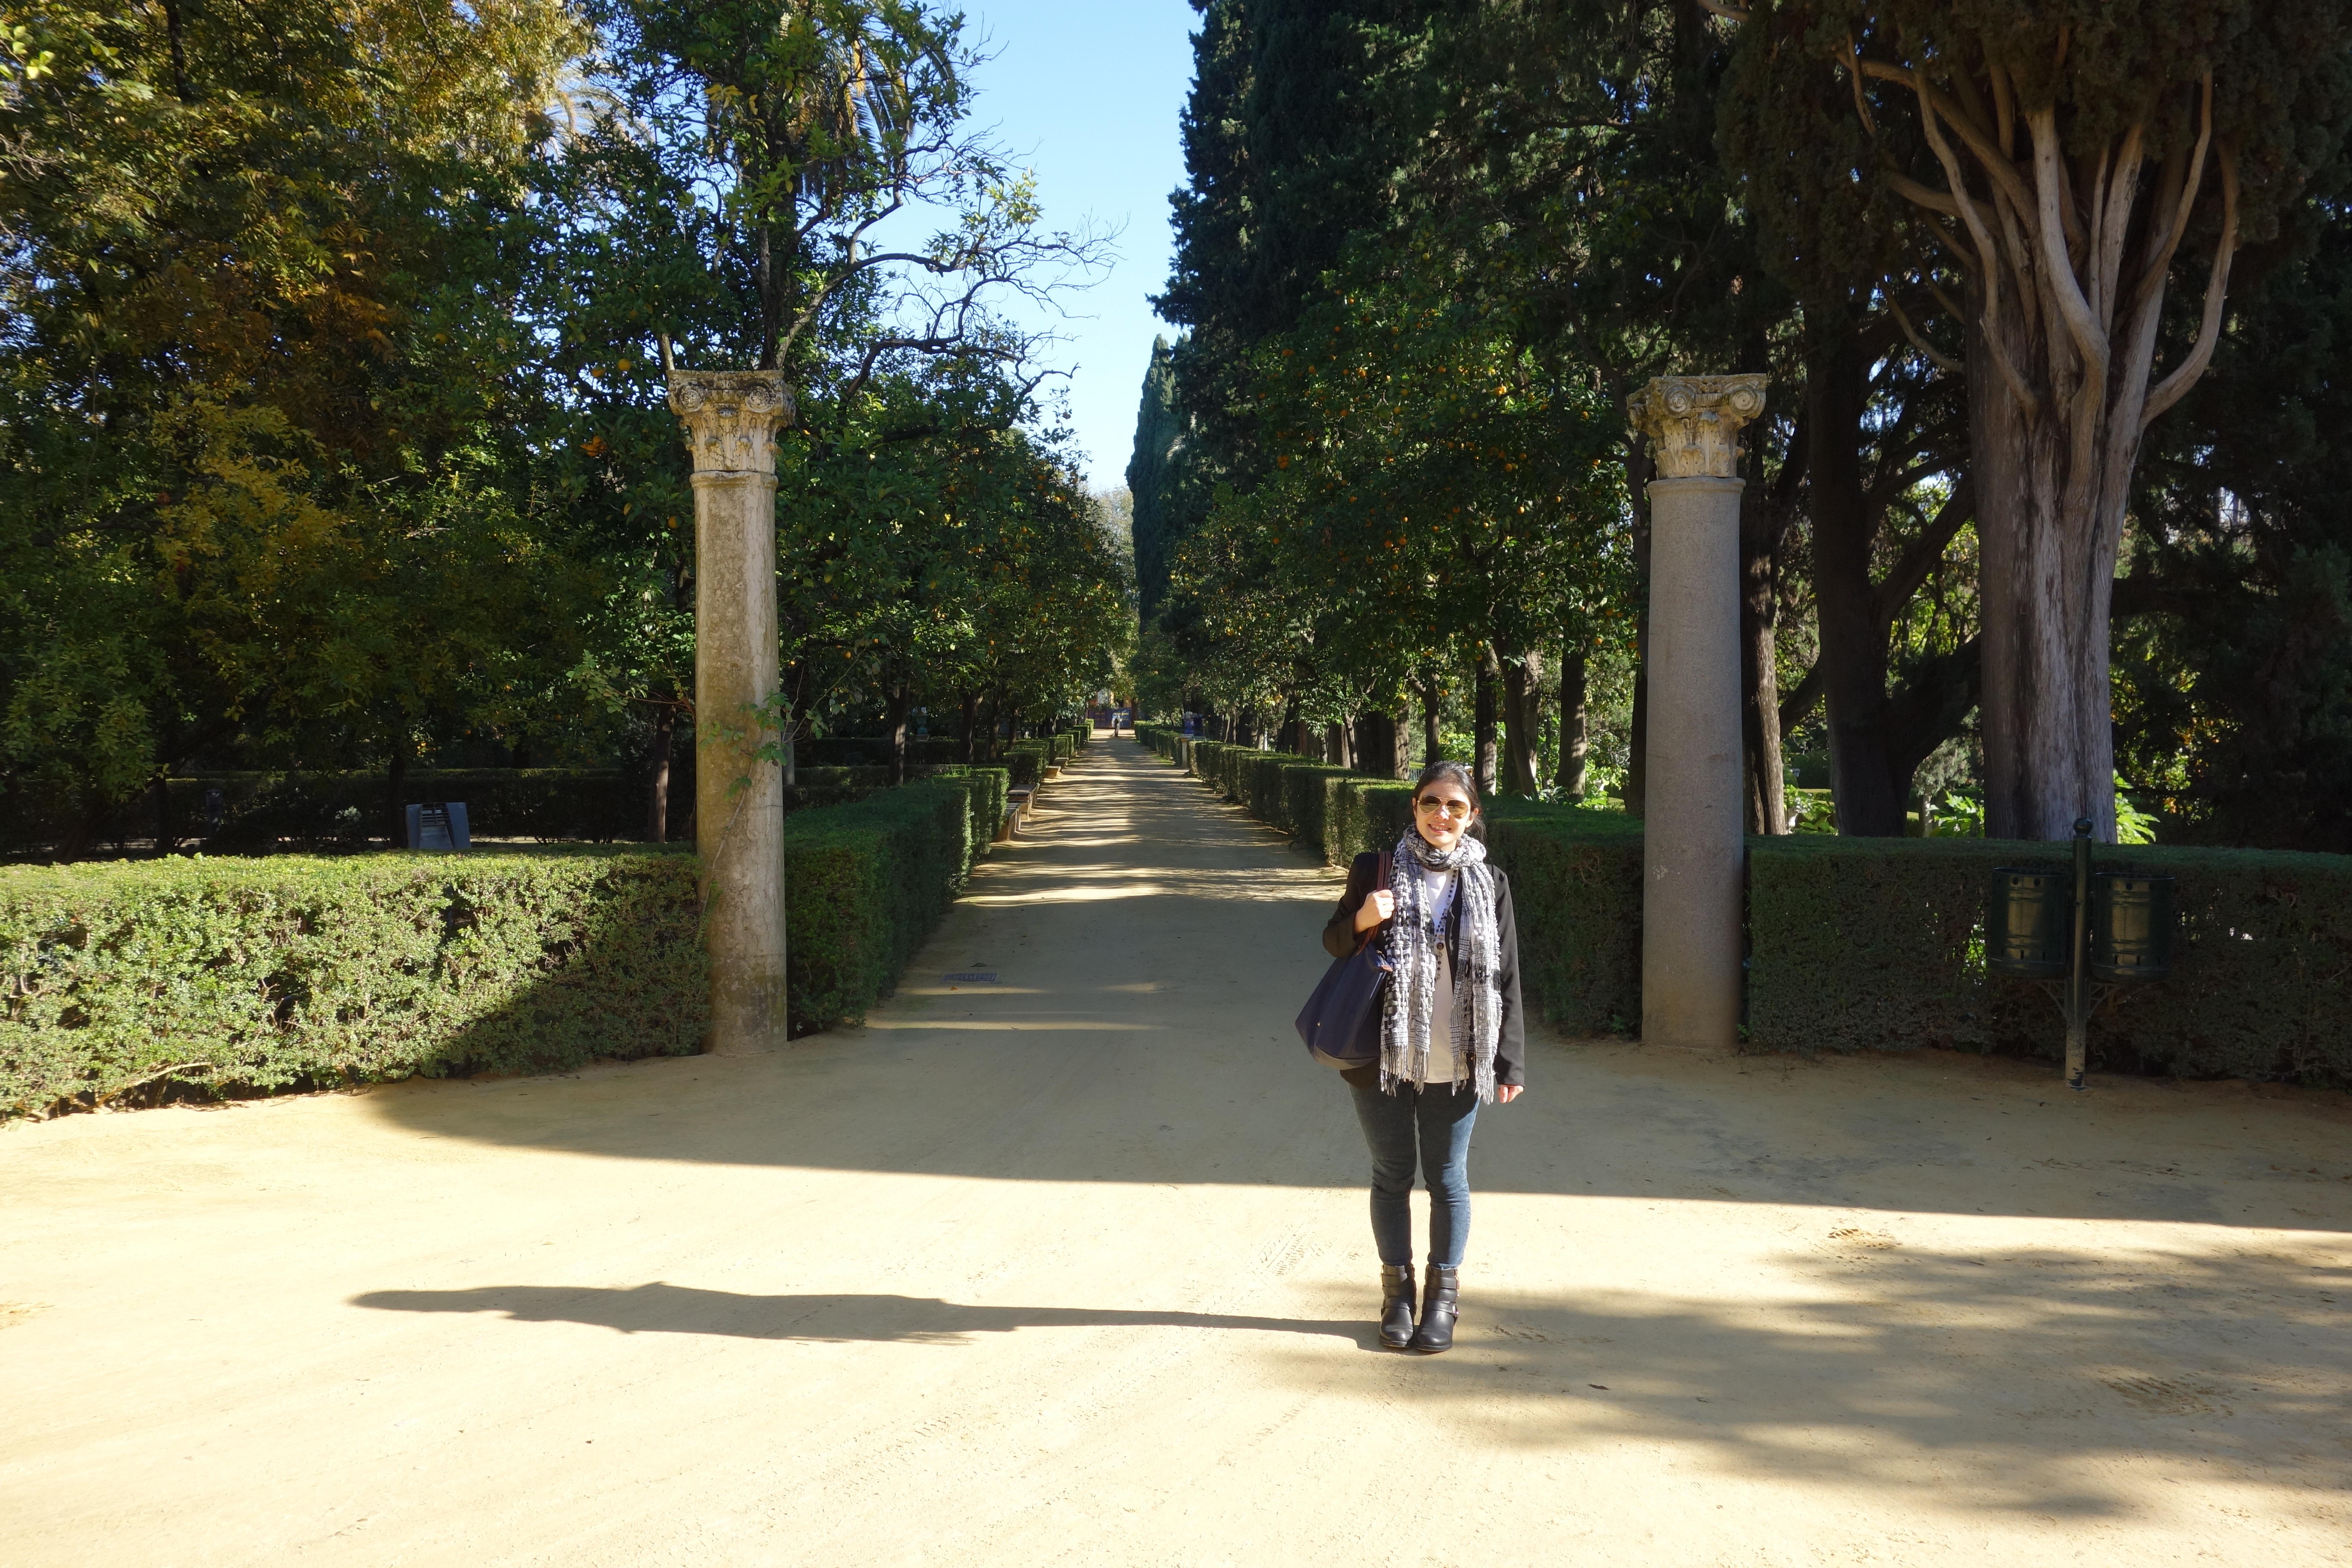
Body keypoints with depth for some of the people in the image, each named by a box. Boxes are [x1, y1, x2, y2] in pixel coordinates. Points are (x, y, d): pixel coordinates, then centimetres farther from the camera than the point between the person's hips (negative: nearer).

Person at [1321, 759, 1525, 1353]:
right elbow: (1333, 944, 8)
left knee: (1447, 1178, 9)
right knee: (1392, 1175, 11)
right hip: (1384, 1058, 0)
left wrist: (1509, 1062, -1)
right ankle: (1397, 1288, 27)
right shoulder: (1375, 871, -1)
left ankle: (1444, 1294, 25)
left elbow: (1506, 979, 3)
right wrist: (1361, 921, -15)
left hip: (1455, 1065, 0)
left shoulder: (1489, 884, 1)